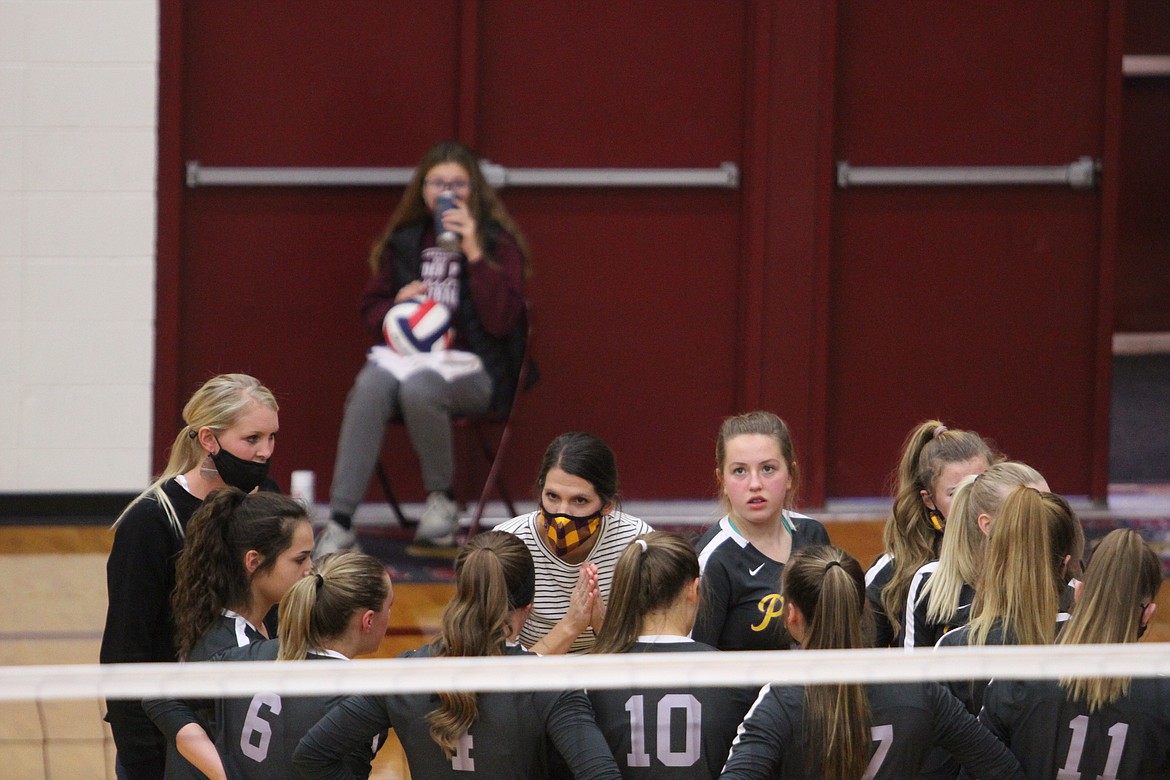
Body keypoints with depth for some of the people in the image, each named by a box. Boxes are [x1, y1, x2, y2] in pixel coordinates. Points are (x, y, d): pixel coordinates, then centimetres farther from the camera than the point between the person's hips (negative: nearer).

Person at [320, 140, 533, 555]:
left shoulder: (498, 243, 3)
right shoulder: (404, 241, 13)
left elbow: (501, 321, -9)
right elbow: (371, 308, 21)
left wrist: (473, 252, -15)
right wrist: (397, 307, -3)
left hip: (472, 368, -3)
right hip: (409, 356, 3)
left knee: (418, 387, -38)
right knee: (371, 386, -33)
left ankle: (442, 499, -11)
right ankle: (340, 523, -38)